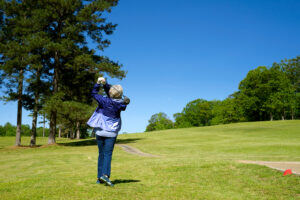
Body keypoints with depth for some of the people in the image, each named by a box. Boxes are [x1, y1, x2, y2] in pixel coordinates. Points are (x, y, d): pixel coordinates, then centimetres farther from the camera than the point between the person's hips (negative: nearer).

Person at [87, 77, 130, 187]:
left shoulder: (105, 101, -13)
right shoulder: (120, 104, -6)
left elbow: (94, 93, 0)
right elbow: (109, 92, 5)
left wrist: (98, 83, 4)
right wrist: (105, 84, -4)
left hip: (100, 131, 0)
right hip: (111, 132, 0)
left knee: (101, 154, 10)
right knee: (108, 154, 2)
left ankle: (100, 177, 14)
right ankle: (105, 175, -16)